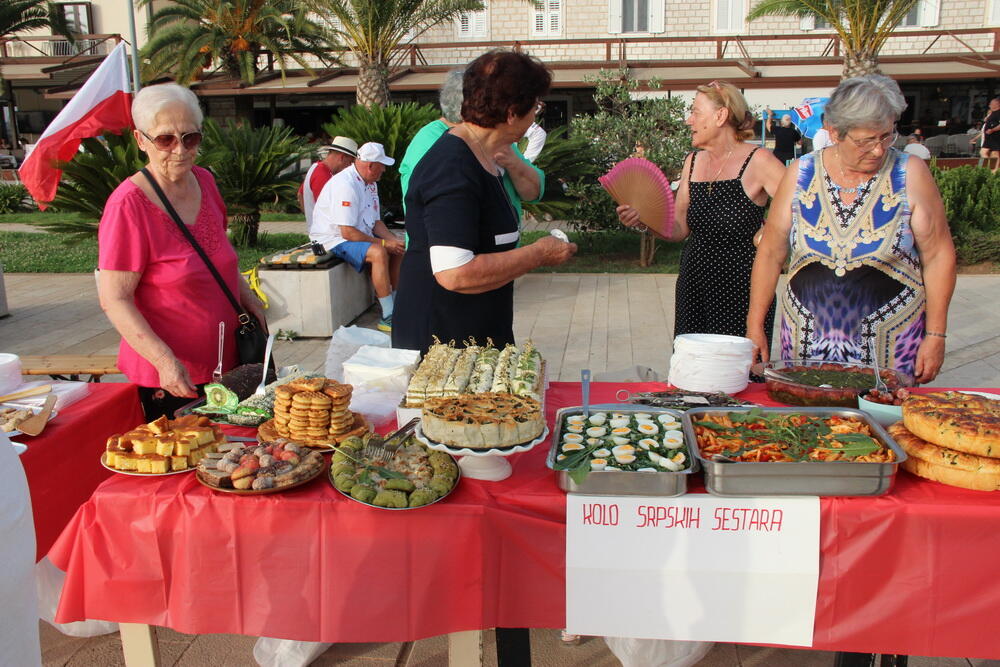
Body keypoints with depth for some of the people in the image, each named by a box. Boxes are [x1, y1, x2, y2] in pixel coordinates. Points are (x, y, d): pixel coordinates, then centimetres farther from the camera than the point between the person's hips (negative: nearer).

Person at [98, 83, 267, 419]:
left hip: (227, 361, 7)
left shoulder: (204, 181, 3)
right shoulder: (129, 205, -18)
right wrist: (165, 361, -28)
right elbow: (114, 300, -20)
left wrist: (246, 296, 6)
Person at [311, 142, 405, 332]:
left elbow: (376, 222, 12)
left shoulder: (370, 183, 8)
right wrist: (383, 243, -21)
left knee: (398, 250, 5)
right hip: (333, 238, -10)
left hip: (359, 234, 11)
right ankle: (388, 317, -27)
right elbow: (348, 233, -28)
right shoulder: (346, 185, -25)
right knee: (379, 253, -31)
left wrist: (394, 240, -5)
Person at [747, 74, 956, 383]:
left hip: (889, 340, -1)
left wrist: (935, 335, -4)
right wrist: (755, 325, 1)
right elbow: (770, 254, 4)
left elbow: (939, 256, -1)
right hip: (807, 339, 1)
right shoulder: (801, 174, 0)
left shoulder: (909, 174, -3)